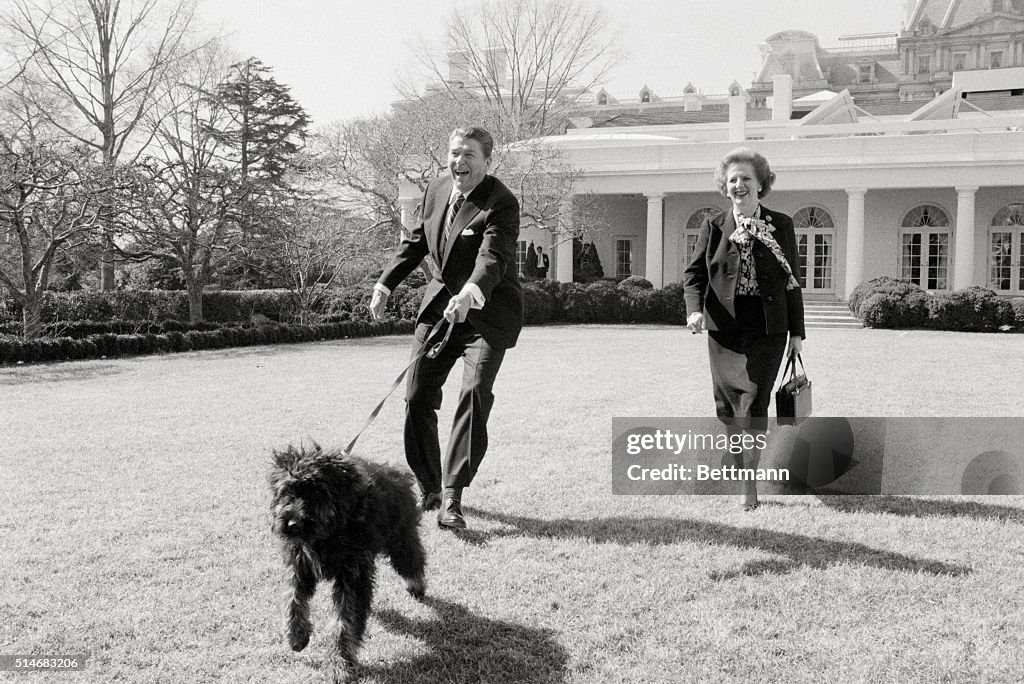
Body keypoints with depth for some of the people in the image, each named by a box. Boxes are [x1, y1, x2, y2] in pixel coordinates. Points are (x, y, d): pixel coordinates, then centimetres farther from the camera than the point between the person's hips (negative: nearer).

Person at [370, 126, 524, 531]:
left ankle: (452, 498, -15)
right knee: (417, 397, 4)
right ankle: (428, 488, 22)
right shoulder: (436, 189, 4)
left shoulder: (501, 204, -17)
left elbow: (492, 258, -32)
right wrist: (386, 284, 15)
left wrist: (470, 295, -50)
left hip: (486, 313, -6)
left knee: (474, 396, -19)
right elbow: (416, 242, 18)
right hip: (439, 306, 6)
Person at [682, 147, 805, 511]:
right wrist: (695, 309, -13)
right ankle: (746, 475, 22)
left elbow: (792, 281, 8)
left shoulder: (781, 225, 6)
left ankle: (747, 482, 2)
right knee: (728, 403, 3)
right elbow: (694, 273, 7)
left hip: (768, 330, -1)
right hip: (725, 327, 1)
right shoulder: (714, 226, 6)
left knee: (755, 402, -6)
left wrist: (797, 332, 7)